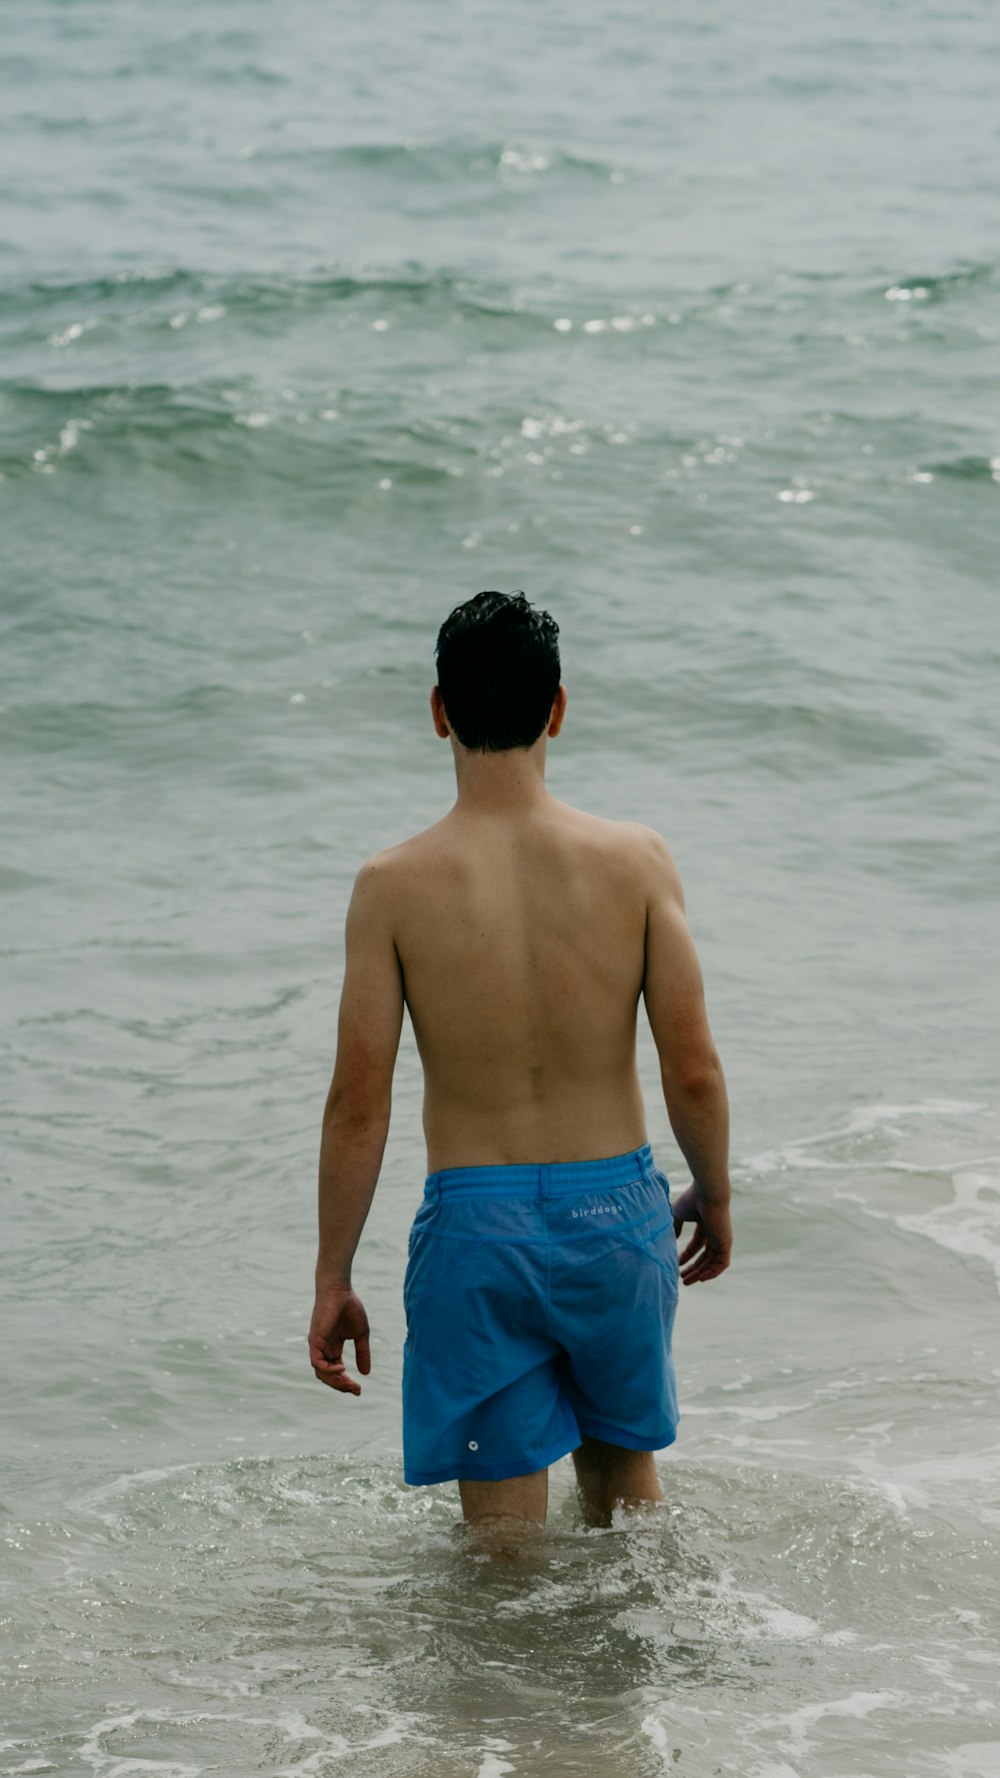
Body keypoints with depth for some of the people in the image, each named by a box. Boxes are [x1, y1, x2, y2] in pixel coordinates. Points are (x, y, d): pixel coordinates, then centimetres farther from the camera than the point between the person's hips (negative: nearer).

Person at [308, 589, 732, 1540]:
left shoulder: (394, 885, -10)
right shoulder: (636, 860, -8)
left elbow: (358, 1105, -8)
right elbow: (693, 1072, -6)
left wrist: (333, 1281, 2)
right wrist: (712, 1197, 13)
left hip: (474, 1222, -1)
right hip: (615, 1211, 2)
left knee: (504, 1516, 11)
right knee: (623, 1462, 25)